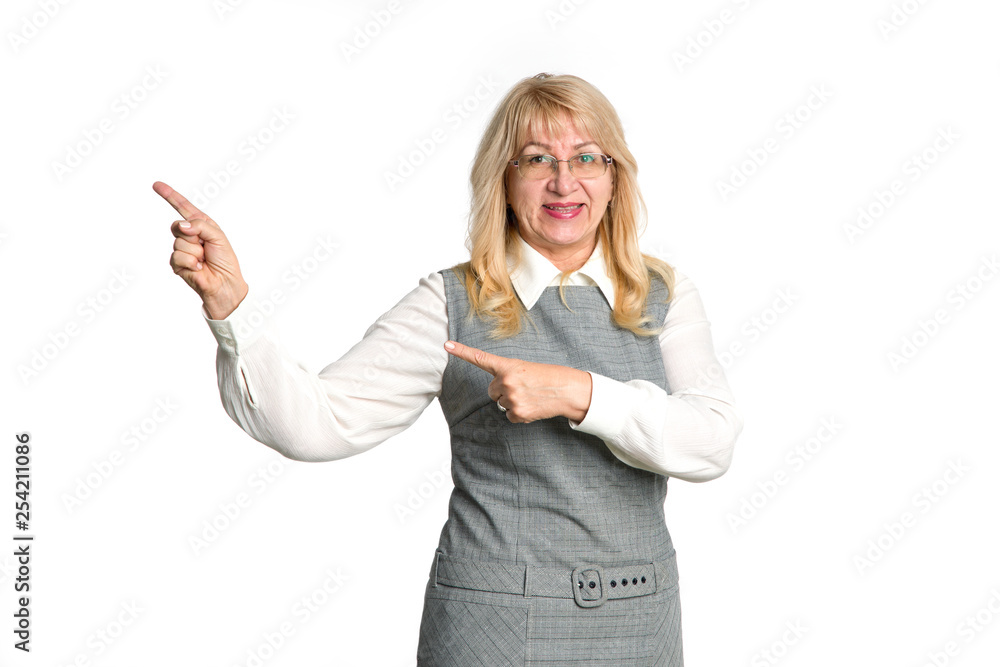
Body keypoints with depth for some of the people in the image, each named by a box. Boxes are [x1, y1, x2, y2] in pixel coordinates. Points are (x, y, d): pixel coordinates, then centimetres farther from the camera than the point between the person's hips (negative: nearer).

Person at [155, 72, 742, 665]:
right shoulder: (453, 304, -5)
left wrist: (579, 393, -24)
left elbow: (713, 442, -13)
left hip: (642, 619, 3)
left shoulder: (666, 295, 1)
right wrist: (230, 301, -26)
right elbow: (317, 423, -14)